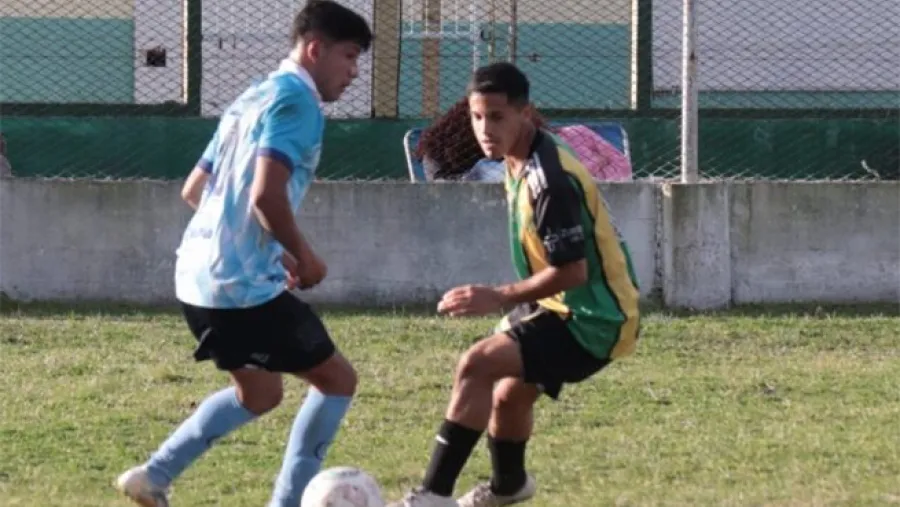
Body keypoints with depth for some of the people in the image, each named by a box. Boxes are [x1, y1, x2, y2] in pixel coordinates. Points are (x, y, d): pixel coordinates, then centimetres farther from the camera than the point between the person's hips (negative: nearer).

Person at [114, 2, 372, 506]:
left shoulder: (252, 100, 18)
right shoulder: (296, 101, -12)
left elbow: (194, 191, 24)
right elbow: (267, 195, -26)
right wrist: (303, 255, -9)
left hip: (200, 278, 9)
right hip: (245, 285, -9)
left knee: (260, 394, 25)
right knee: (337, 379, 4)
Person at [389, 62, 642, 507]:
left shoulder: (549, 182, -26)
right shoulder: (521, 162, 5)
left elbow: (571, 272, -27)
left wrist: (499, 298, -24)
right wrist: (514, 303, 22)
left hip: (590, 320, -10)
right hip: (571, 308, 10)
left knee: (478, 365, -24)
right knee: (508, 395, 30)